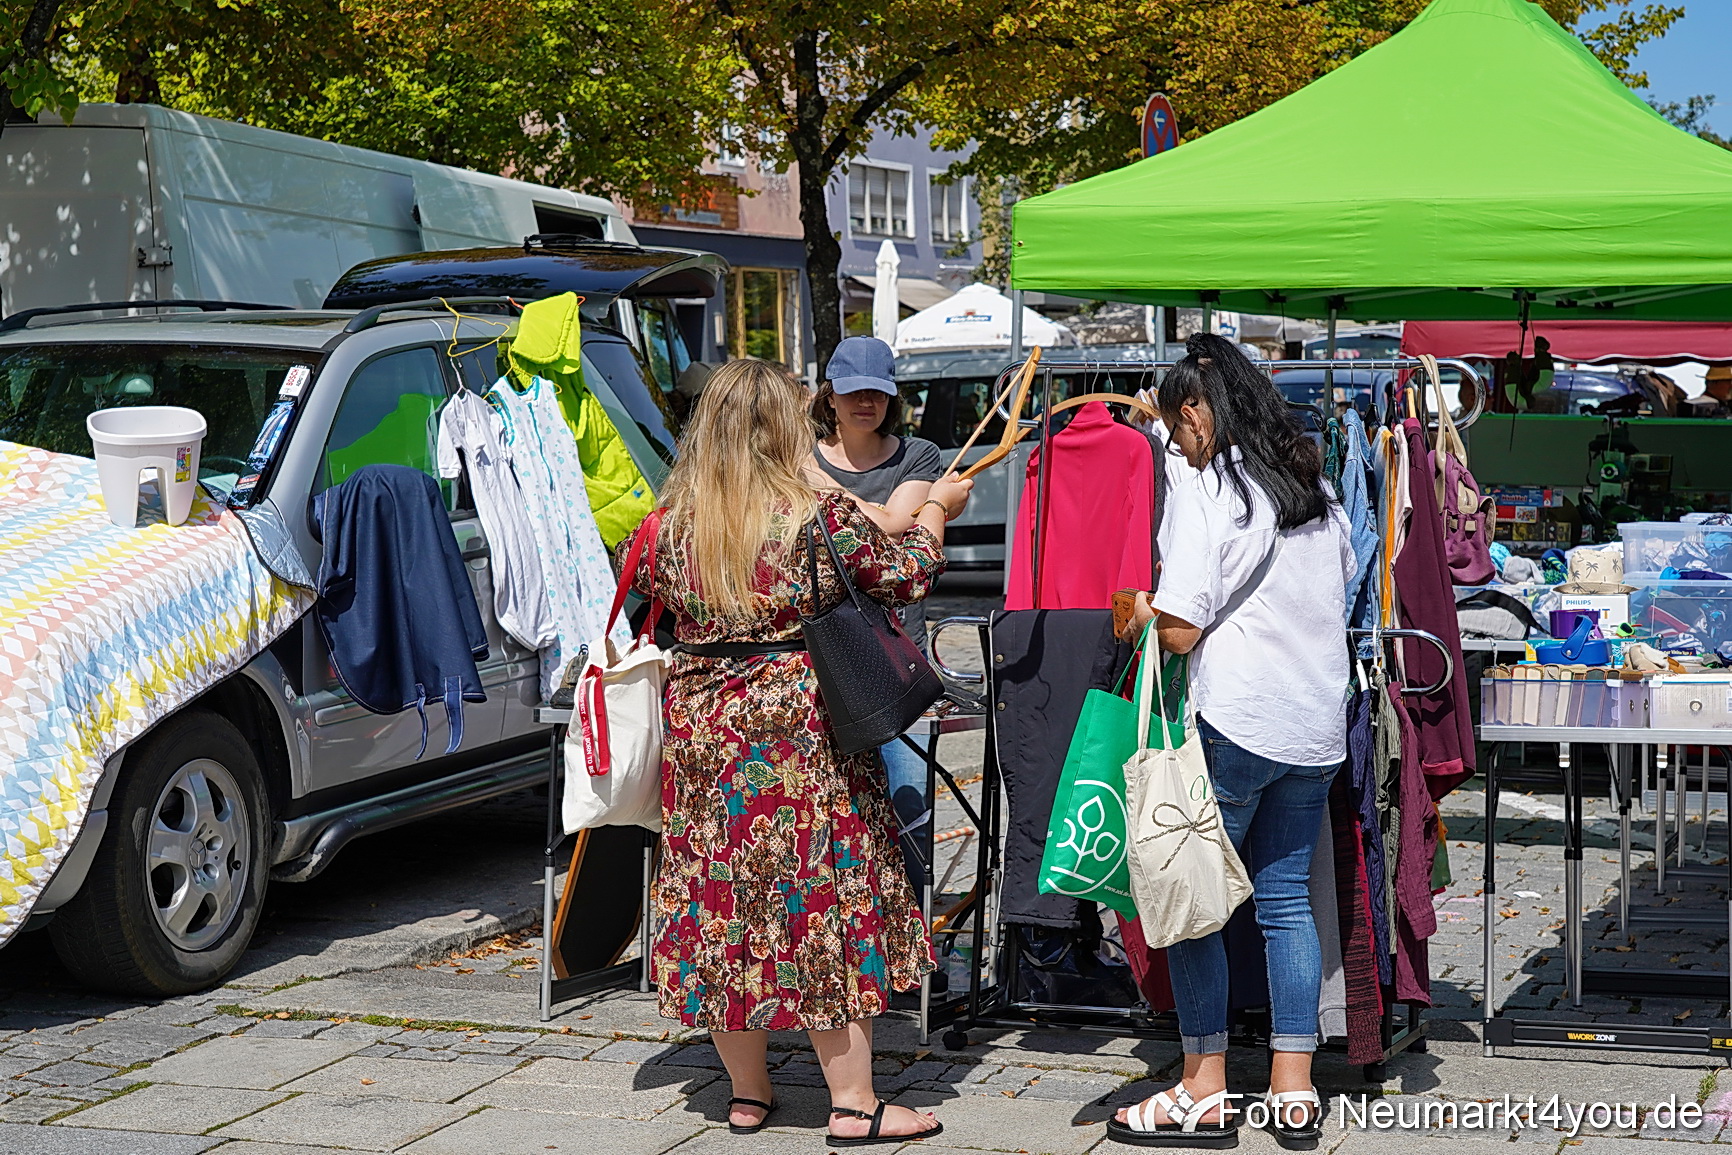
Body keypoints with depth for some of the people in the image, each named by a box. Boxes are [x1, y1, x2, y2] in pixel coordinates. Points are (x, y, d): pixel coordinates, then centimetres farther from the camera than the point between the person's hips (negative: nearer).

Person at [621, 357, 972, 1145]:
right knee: (823, 899, 4)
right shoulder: (821, 516, -11)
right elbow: (906, 576, 2)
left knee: (720, 904, 12)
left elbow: (646, 589, 19)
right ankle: (853, 1101, 8)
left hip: (700, 729, 4)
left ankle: (747, 1093, 22)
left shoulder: (673, 522, 0)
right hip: (800, 732, -4)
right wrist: (935, 510, 19)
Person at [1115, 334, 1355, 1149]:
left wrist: (1135, 611, 4)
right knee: (1287, 898, 12)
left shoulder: (1201, 494, -11)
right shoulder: (1317, 492, 11)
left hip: (1233, 726, -7)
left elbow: (1179, 630, -15)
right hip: (1316, 724, 7)